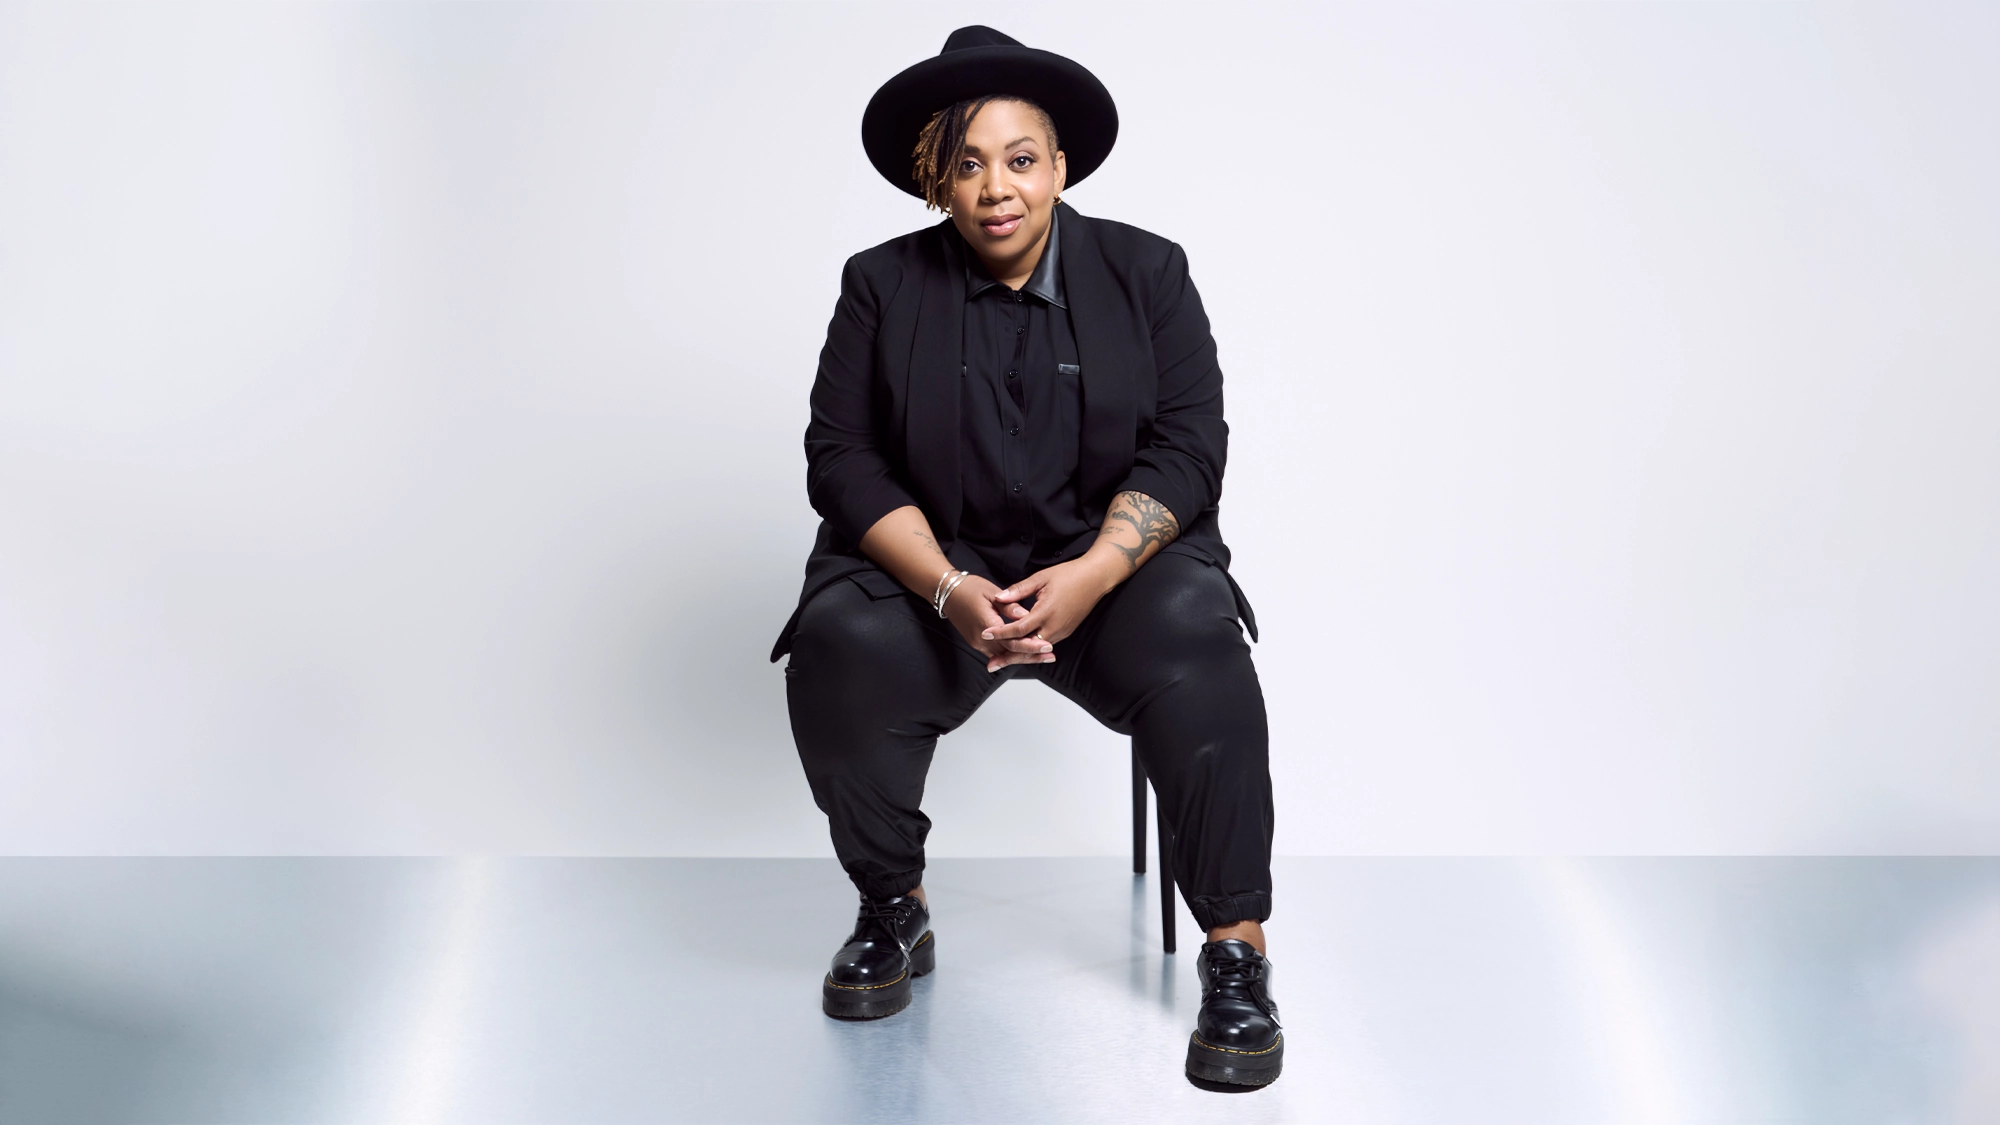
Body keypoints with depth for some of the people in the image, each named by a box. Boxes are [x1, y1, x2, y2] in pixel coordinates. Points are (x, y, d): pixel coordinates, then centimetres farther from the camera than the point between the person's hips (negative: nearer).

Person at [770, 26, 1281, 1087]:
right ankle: (893, 912, -3)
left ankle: (1235, 945, -20)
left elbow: (1188, 446, -4)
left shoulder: (1146, 271, 3)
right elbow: (844, 457, -3)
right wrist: (949, 590, -21)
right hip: (932, 564, 1)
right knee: (839, 647, -29)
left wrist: (1088, 578, -21)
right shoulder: (881, 285, 3)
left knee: (1193, 640, -32)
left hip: (1113, 558, 0)